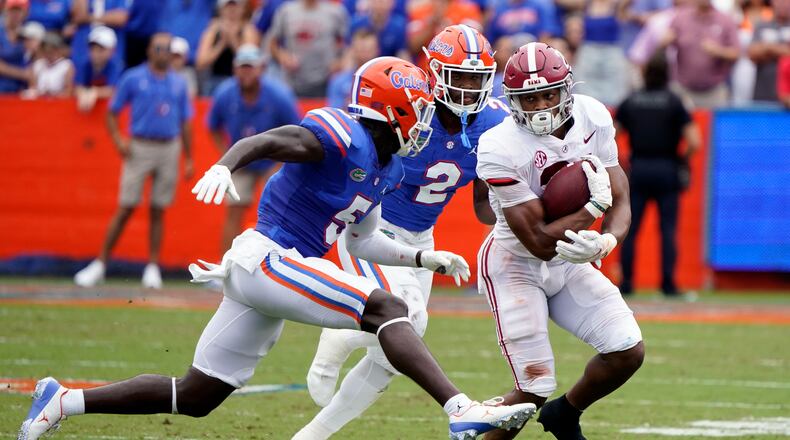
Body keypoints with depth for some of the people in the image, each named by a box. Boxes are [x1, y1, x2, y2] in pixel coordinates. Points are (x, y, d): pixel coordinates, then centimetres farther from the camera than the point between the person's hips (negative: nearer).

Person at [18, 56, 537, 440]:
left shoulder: (386, 166, 16)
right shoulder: (342, 135, -14)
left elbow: (362, 239, 24)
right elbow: (262, 142, -25)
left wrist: (424, 258, 18)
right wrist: (223, 167, -44)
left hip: (267, 271, 10)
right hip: (268, 259, -10)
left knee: (195, 397, 11)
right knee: (387, 310, -21)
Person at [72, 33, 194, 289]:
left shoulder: (179, 84, 11)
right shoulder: (133, 78, 2)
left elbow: (185, 123, 15)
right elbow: (112, 113, 5)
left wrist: (189, 160, 10)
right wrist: (118, 141, -11)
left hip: (169, 150, 3)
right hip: (140, 149, -3)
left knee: (158, 210, 4)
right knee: (125, 208, -6)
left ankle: (153, 268, 8)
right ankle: (100, 265, -2)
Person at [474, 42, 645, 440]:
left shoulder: (592, 118, -9)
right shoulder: (500, 150, -27)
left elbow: (620, 203, -7)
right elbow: (539, 243, -27)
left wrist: (606, 241, -29)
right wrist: (595, 204, -27)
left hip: (570, 262, 6)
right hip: (515, 266, -6)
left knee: (629, 353, -4)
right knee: (532, 391, -11)